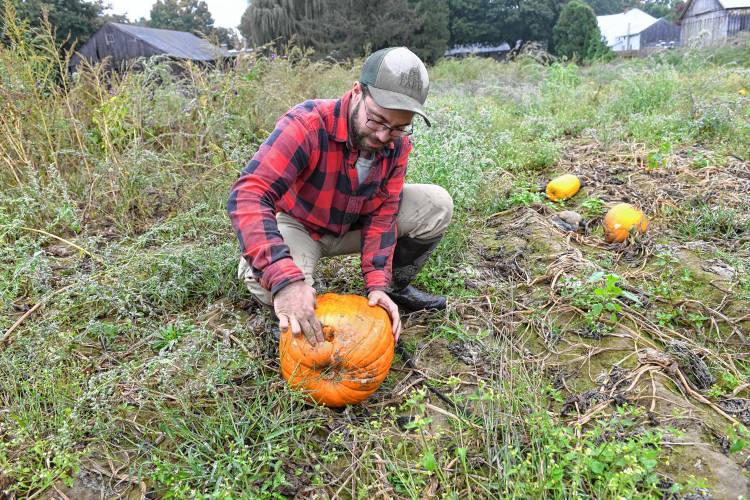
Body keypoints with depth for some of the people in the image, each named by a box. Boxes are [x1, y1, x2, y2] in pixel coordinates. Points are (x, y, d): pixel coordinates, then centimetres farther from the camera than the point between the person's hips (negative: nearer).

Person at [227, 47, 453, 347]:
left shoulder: (397, 144, -15)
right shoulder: (307, 125, -34)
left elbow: (382, 214, -13)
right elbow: (247, 196, -44)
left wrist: (377, 285, -26)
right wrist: (285, 280, -55)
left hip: (353, 225, 5)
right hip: (297, 224, -4)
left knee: (437, 205, -11)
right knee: (267, 278, -39)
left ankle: (394, 287, 10)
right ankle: (286, 311, 0)